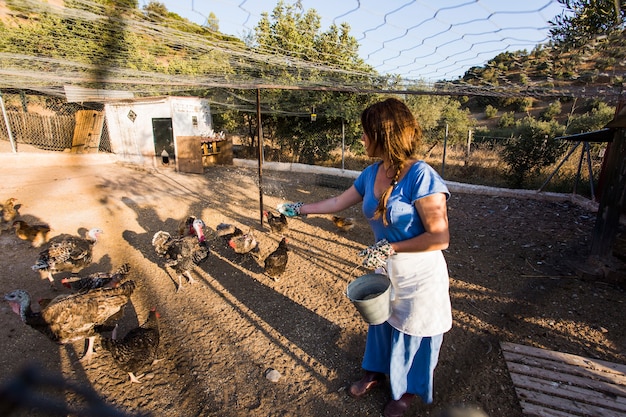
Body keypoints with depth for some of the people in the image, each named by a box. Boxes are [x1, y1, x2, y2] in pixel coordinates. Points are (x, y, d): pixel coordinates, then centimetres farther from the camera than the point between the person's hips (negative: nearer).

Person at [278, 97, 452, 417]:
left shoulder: (420, 175, -27)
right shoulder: (371, 173, -4)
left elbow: (439, 237, -27)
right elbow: (337, 203, 9)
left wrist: (390, 248, -24)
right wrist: (298, 209, 14)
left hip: (419, 276, -6)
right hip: (385, 269, 6)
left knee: (412, 335, 17)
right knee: (380, 321, 25)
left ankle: (408, 390, 47)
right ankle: (377, 371, 54)